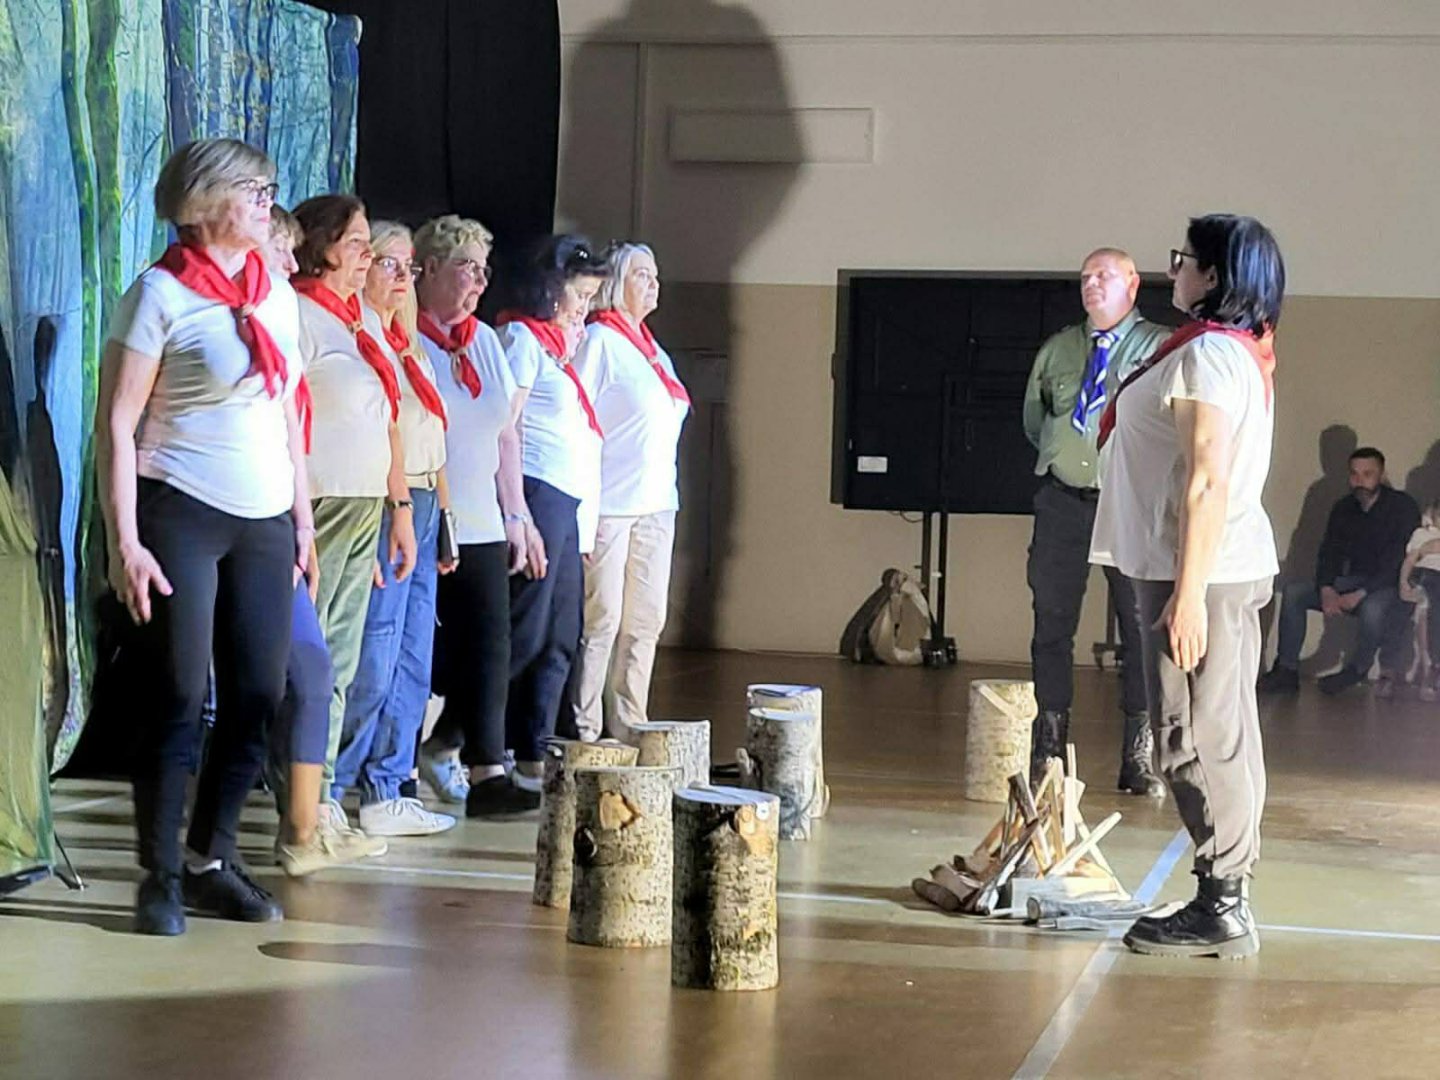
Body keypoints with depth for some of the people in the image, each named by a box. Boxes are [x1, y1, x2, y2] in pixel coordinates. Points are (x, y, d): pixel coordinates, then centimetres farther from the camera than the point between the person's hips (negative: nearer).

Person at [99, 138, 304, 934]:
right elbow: (116, 424, -11)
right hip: (180, 515, -6)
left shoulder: (276, 293, 11)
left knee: (259, 698, 5)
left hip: (263, 523, 6)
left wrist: (303, 517, 16)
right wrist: (124, 542, -16)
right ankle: (160, 879, 6)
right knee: (178, 699, -3)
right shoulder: (160, 295, -8)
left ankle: (211, 860, 18)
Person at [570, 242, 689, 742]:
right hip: (610, 504, -8)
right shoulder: (599, 340, -6)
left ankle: (628, 728, 15)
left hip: (656, 503, 8)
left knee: (646, 621, 8)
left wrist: (667, 493, 18)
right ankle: (584, 732, -2)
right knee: (602, 619, -7)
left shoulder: (652, 350, 19)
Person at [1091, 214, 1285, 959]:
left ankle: (1221, 910, -3)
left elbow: (1208, 483, -22)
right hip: (1230, 567, 10)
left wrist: (1187, 591, -23)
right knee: (1222, 738, 12)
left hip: (1203, 571, -10)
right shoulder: (1242, 352, 17)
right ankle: (1226, 900, 17)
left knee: (1199, 740, -7)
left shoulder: (1207, 354, -15)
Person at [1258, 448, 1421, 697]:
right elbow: (1329, 553, 4)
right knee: (1293, 592, -12)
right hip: (1353, 581, 6)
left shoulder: (1402, 507, -12)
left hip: (1392, 586, -6)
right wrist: (1326, 590, -17)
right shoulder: (1344, 508, 7)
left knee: (1373, 607, -40)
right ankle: (1287, 670, -15)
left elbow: (1399, 562, -19)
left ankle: (1356, 670, -14)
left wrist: (1360, 594, -28)